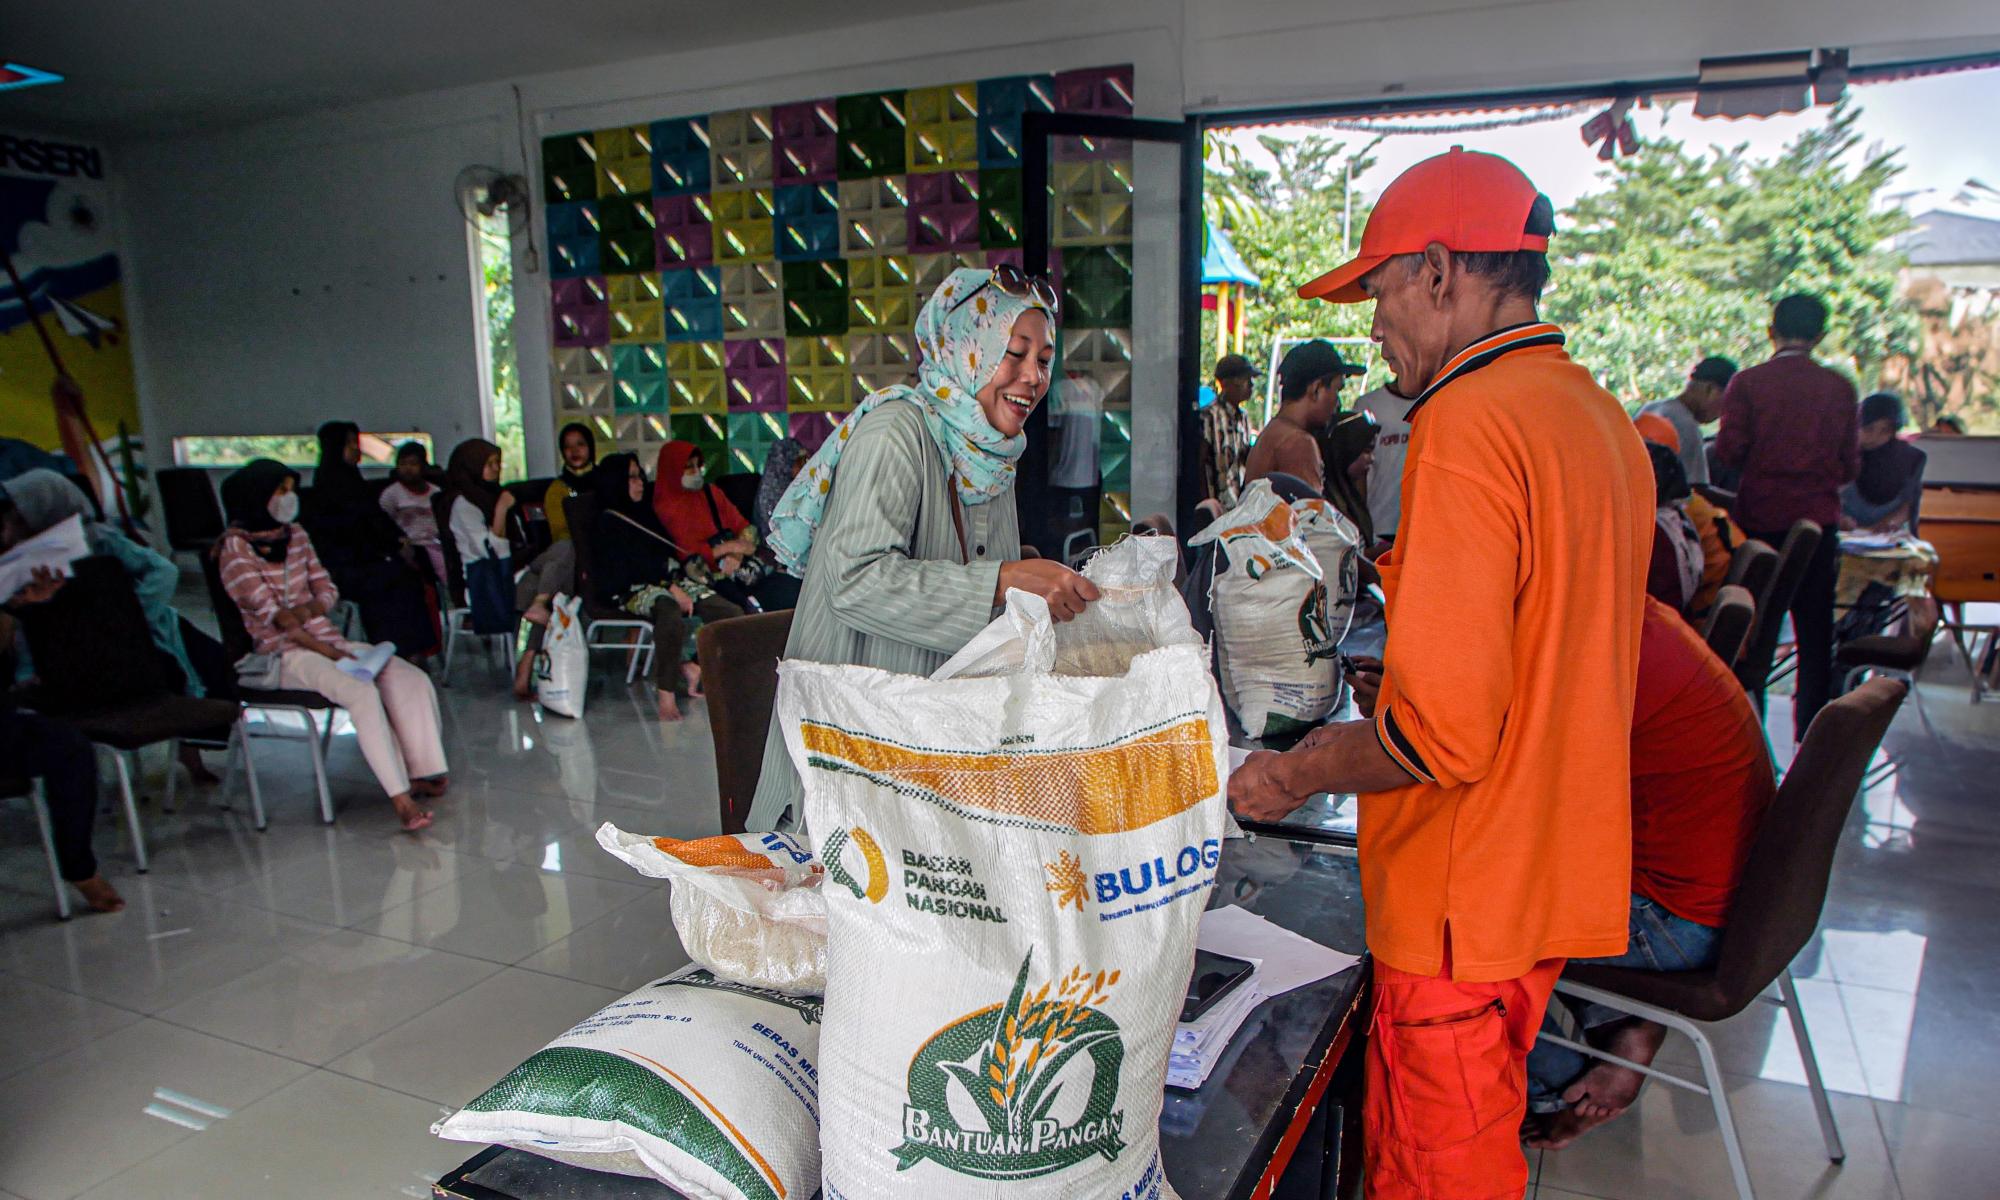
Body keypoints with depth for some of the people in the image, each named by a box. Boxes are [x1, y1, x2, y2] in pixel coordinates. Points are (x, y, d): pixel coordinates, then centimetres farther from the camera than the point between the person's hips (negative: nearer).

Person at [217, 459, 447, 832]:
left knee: (412, 679, -15)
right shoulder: (235, 547, -5)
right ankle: (400, 797, -33)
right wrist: (331, 653, -17)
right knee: (361, 691, -33)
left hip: (325, 638, 7)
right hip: (283, 655, -7)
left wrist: (309, 609, -11)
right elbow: (270, 613, -12)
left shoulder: (296, 536, 15)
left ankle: (423, 773, -16)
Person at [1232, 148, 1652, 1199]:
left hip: (1464, 902, -9)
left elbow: (1444, 731, -26)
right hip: (1555, 877, 9)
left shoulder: (1467, 424, -21)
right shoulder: (1600, 416, 8)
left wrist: (1291, 776, -11)